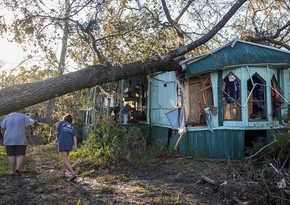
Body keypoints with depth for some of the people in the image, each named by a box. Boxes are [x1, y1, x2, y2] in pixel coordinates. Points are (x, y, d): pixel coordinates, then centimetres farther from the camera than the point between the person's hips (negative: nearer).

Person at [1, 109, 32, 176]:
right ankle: (18, 169, -15)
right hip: (20, 140, -2)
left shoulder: (7, 117, 6)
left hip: (9, 140, 3)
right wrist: (29, 137, 2)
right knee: (20, 156, 2)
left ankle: (13, 171, 7)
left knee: (11, 155, 10)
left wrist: (6, 138, 16)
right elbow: (27, 128, -8)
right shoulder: (24, 117, -1)